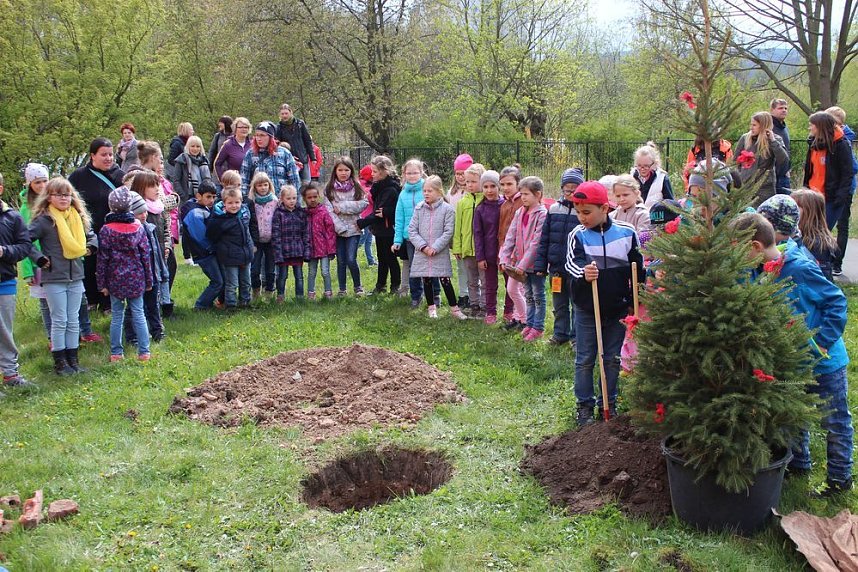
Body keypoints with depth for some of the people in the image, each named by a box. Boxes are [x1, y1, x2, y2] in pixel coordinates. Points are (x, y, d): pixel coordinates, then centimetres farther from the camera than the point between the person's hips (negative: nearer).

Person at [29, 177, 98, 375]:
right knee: (59, 322, 1)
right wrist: (40, 258, -17)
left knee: (73, 321, 12)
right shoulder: (43, 220, -11)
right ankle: (59, 362, 10)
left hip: (76, 277, 5)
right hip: (54, 279, -5)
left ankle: (73, 359, 21)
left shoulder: (79, 217, 7)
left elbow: (91, 234, 25)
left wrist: (91, 247, 7)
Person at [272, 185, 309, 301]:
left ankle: (300, 297, 16)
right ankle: (280, 297, 20)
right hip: (283, 250, -2)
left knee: (299, 275, 8)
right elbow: (275, 234, -8)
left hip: (298, 251, 3)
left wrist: (306, 250, 0)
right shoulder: (279, 213, -5)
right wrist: (278, 253, -14)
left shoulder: (301, 213, 5)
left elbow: (305, 233, 7)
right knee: (282, 275, 8)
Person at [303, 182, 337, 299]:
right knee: (311, 273, 12)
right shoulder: (305, 214, 4)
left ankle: (328, 293, 10)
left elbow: (331, 231, -8)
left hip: (324, 248, -4)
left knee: (325, 272, -2)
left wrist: (331, 249, -10)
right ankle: (310, 294, 20)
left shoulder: (324, 212, -8)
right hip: (311, 248, 4)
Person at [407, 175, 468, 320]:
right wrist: (423, 246, -10)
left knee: (445, 280, -2)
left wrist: (435, 248, -14)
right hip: (422, 252, 3)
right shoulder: (419, 208, 3)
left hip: (440, 253, -3)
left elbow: (448, 232, -8)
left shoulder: (447, 209, -6)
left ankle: (454, 308, 9)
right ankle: (432, 307, 24)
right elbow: (412, 229, 1)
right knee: (426, 280, 10)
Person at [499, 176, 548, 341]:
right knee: (528, 295, 17)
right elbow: (510, 236, 5)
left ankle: (538, 327, 14)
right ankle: (529, 324, 27)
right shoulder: (519, 213, 7)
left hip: (536, 263, -7)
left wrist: (523, 264, -22)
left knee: (538, 295, 5)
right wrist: (504, 258, -5)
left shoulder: (542, 215, -15)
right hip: (522, 263, 7)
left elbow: (536, 243, -20)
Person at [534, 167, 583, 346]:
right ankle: (560, 333, 29)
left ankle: (576, 336, 19)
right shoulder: (554, 209, 4)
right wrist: (540, 264, 3)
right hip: (556, 266, 4)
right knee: (559, 304, 16)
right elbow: (544, 239, 7)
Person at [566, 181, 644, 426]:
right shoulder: (578, 235, -6)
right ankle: (584, 405, 18)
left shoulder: (626, 232, -4)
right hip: (586, 308, -1)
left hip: (617, 308, 1)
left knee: (613, 359, 12)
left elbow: (637, 267, 6)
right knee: (585, 359, 7)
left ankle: (609, 403, 26)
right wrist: (583, 272, -44)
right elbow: (571, 262, -21)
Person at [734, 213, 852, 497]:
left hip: (825, 362, -7)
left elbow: (836, 301, -20)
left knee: (834, 421, 9)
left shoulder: (799, 268, -25)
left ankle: (840, 477, 23)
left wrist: (822, 343, -21)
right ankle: (798, 463, 39)